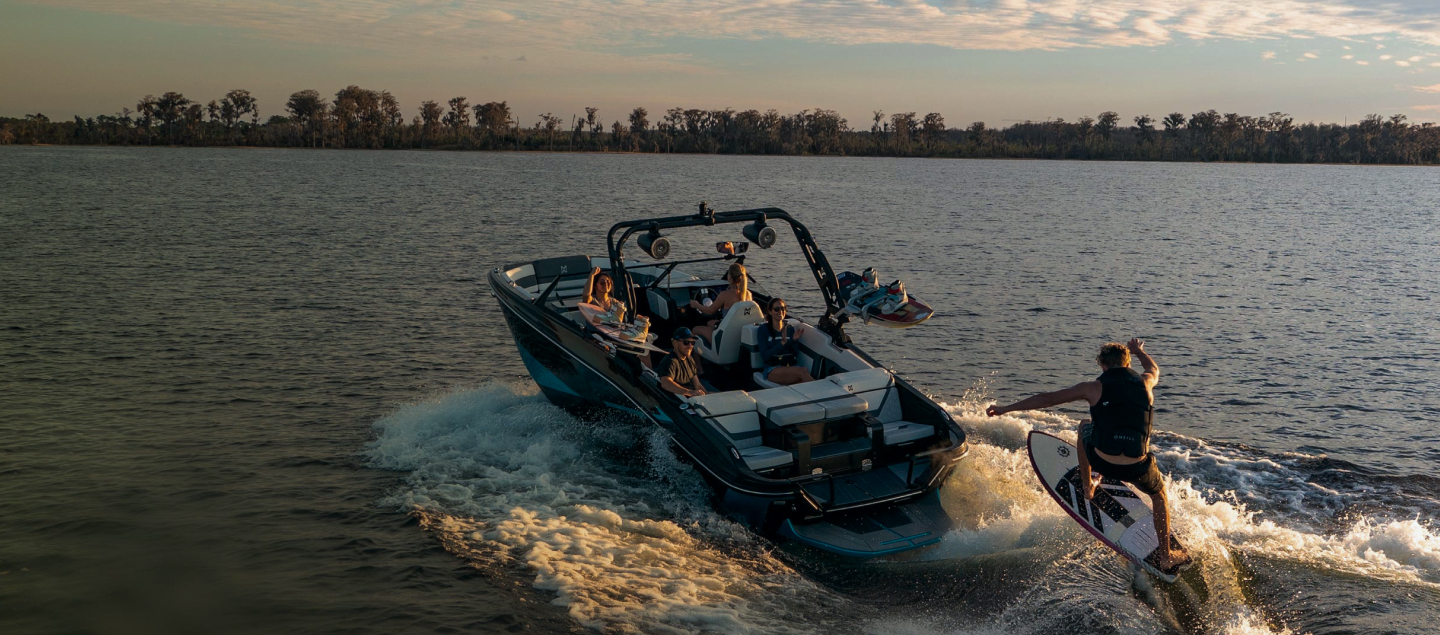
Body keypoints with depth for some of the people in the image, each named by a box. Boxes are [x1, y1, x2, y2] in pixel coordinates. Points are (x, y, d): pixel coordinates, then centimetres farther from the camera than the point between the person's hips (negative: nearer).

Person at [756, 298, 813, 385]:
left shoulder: (791, 328, 17)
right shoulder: (764, 330, 6)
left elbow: (797, 355, 11)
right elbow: (764, 356, -6)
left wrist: (794, 340, -8)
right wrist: (782, 343, -16)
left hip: (791, 368, 4)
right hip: (772, 370, -3)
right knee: (802, 371, -33)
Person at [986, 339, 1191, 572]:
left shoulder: (1094, 387, 4)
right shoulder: (1145, 382, 10)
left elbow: (1047, 398, 8)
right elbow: (1154, 369, 38)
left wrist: (1006, 408, 16)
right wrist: (1138, 350, 59)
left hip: (1102, 461, -1)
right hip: (1136, 469, 1)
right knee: (1158, 493, 33)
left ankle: (1087, 486, 41)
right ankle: (1165, 556, 33)